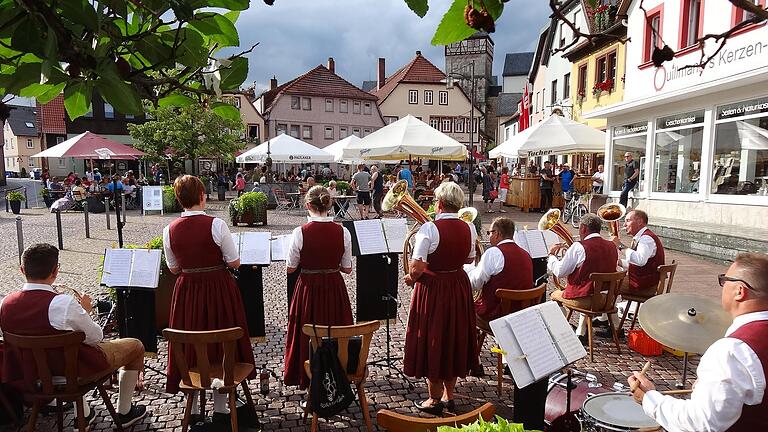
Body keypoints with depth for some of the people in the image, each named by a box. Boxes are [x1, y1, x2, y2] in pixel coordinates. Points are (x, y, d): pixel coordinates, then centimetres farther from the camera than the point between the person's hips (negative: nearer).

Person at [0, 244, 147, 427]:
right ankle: (124, 413, 26)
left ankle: (83, 415, 42)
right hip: (76, 371, -6)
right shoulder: (64, 304, -32)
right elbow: (96, 338, -19)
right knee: (136, 346, 13)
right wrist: (85, 311, -4)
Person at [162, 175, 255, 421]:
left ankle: (193, 408, 27)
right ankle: (220, 408, 22)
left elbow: (173, 269, 6)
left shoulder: (170, 230, -4)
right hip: (219, 289, -3)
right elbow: (235, 263, -11)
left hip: (187, 291, 3)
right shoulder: (216, 225, -16)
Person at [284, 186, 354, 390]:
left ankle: (307, 378, 25)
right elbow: (347, 269, -2)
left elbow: (290, 268, -6)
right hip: (335, 288, 2)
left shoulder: (300, 232, -14)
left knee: (308, 335, 14)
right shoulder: (342, 232, -8)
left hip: (308, 288, -2)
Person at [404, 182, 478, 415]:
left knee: (432, 339, 9)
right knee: (455, 337, 19)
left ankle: (435, 399, 22)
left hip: (432, 289, -5)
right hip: (459, 288, 6)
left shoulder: (429, 229, -20)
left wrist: (411, 278, -2)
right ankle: (448, 395, 32)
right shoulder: (469, 228, -3)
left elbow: (417, 267, -22)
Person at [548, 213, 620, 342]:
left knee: (555, 295, 18)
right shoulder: (611, 246, 3)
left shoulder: (579, 247, -18)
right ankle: (581, 333, 31)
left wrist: (551, 254, 3)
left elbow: (559, 272, -13)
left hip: (581, 300, -6)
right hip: (605, 299, 6)